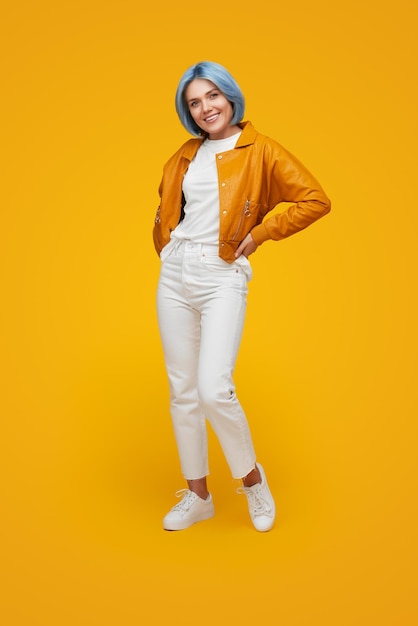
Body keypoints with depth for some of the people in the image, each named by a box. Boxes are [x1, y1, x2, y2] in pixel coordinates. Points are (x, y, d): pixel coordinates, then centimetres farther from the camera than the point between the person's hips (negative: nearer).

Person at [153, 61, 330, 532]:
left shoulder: (260, 151, -3)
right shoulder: (184, 156, 13)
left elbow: (316, 199, -9)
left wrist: (260, 232, -8)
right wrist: (165, 247, 14)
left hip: (223, 279, -5)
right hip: (175, 276, 6)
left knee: (214, 390, -17)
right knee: (182, 391, 7)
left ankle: (252, 478, 11)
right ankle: (197, 495, 22)